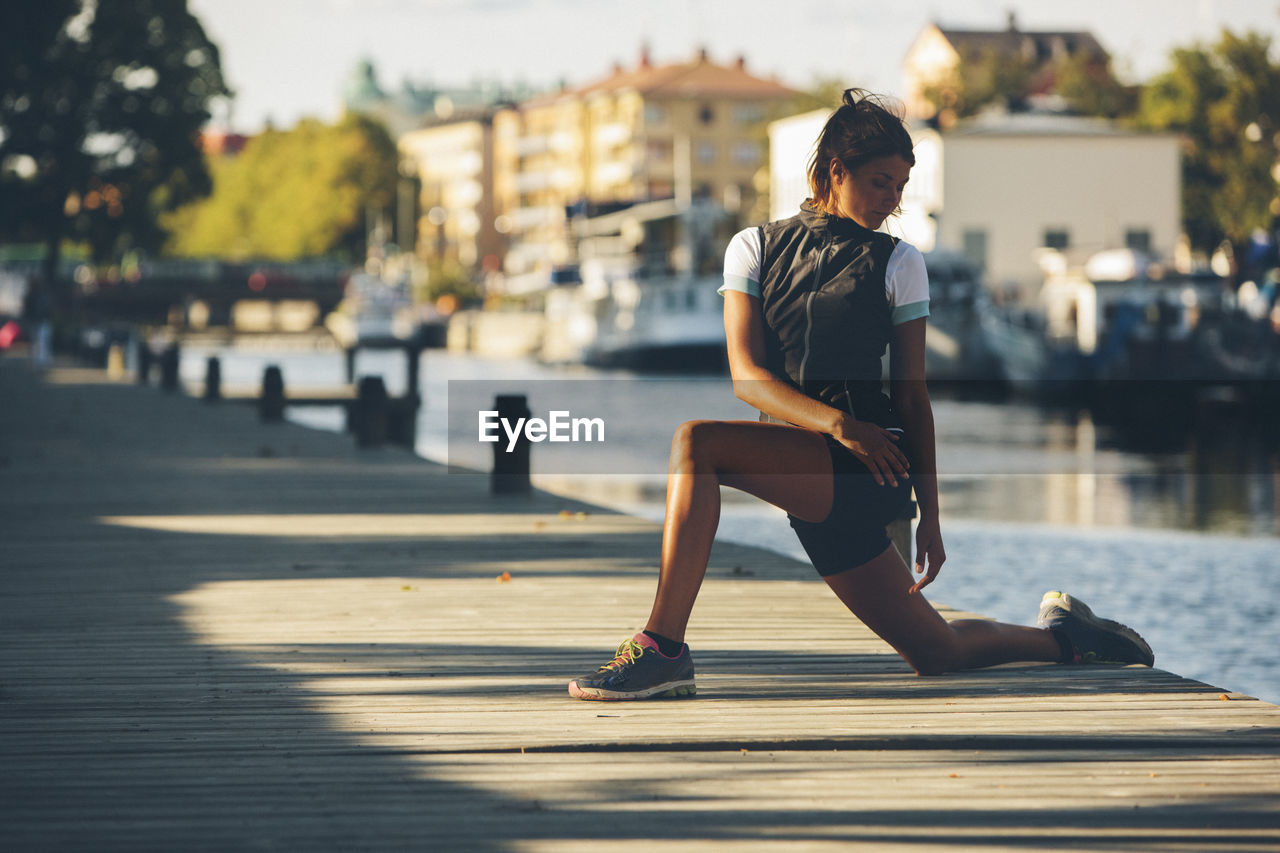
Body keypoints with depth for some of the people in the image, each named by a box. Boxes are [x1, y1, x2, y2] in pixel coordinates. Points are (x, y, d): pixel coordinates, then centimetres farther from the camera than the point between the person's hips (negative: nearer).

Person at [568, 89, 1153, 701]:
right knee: (936, 654, 6)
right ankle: (1062, 634, 35)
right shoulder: (755, 248, 12)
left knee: (696, 442, -27)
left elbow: (912, 397, 7)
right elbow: (747, 375, -1)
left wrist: (930, 518, 4)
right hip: (812, 477, 3)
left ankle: (662, 649, -25)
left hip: (869, 472, -3)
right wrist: (837, 423, -16)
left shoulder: (897, 264, 8)